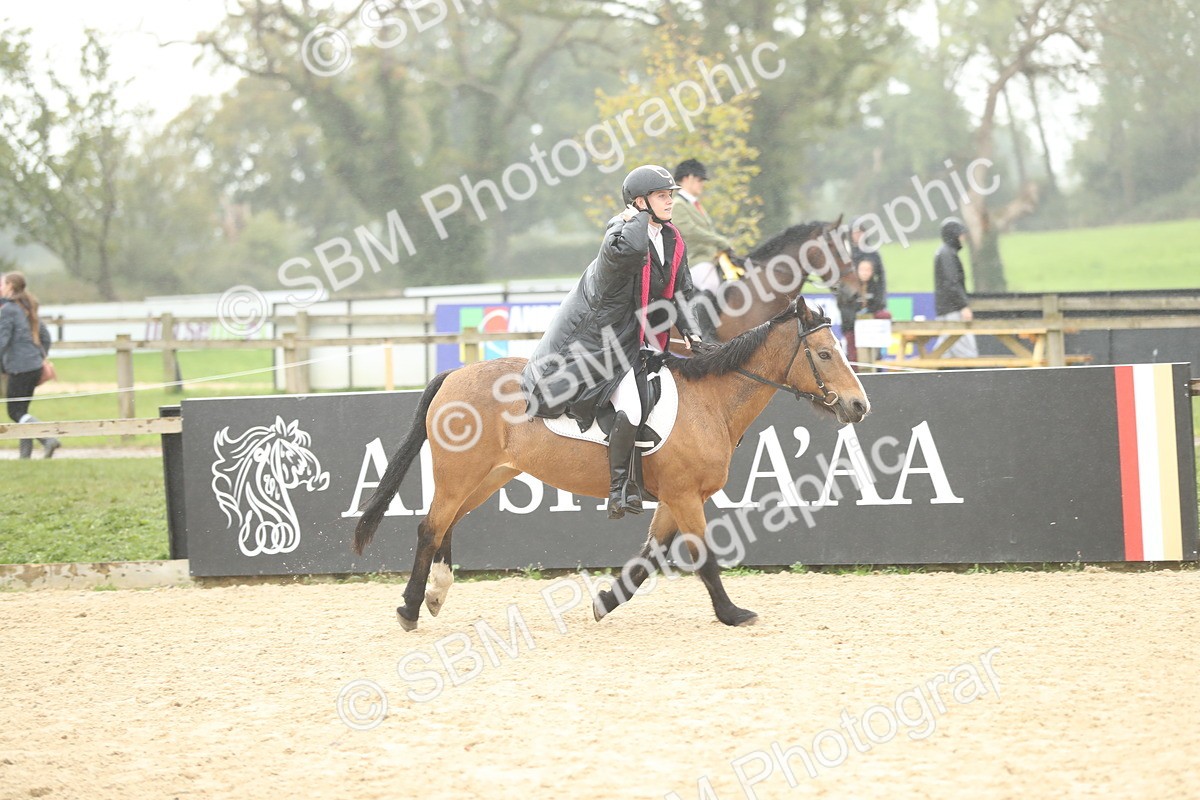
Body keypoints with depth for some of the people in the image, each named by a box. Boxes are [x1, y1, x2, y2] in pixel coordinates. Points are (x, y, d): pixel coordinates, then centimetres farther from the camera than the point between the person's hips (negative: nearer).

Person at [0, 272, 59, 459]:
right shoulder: (28, 309, 15)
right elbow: (45, 336, 20)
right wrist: (41, 358, 26)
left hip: (20, 368, -9)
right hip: (35, 366, 9)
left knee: (15, 412, -4)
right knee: (21, 411, 12)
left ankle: (48, 440, -18)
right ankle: (25, 454, 8)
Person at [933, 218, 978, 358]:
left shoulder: (942, 252, 19)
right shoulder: (948, 254, -12)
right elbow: (952, 283, -19)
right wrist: (964, 306, -21)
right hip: (952, 310, -10)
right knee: (967, 352, -12)